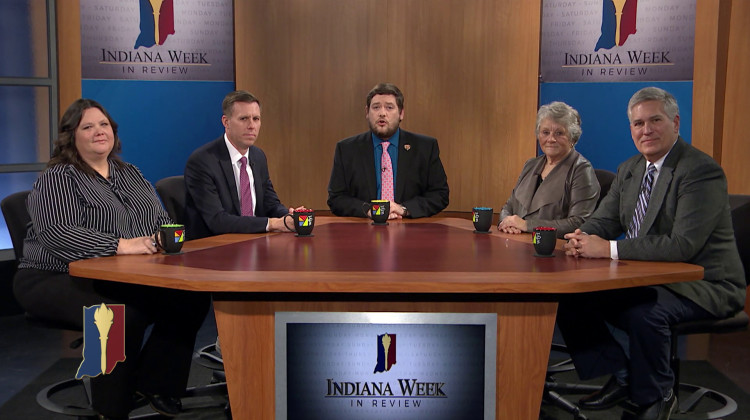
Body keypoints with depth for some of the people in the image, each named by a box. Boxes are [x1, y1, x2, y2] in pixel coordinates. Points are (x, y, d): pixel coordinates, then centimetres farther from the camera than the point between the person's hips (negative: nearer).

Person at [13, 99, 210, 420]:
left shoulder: (130, 174, 18)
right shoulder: (57, 178, -4)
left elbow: (161, 219, 18)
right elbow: (59, 234, -19)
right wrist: (120, 245, -28)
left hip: (127, 279, 6)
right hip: (59, 281, -6)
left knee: (192, 299, -17)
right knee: (122, 317, -35)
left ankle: (154, 385, -1)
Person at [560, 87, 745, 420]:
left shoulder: (701, 171, -18)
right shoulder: (629, 170, 9)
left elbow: (683, 245, -28)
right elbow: (604, 220, 11)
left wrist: (610, 249, -30)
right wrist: (582, 238, -15)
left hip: (702, 285, -7)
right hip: (647, 278, 8)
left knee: (645, 313, -36)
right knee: (570, 297, -8)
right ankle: (620, 375, 9)